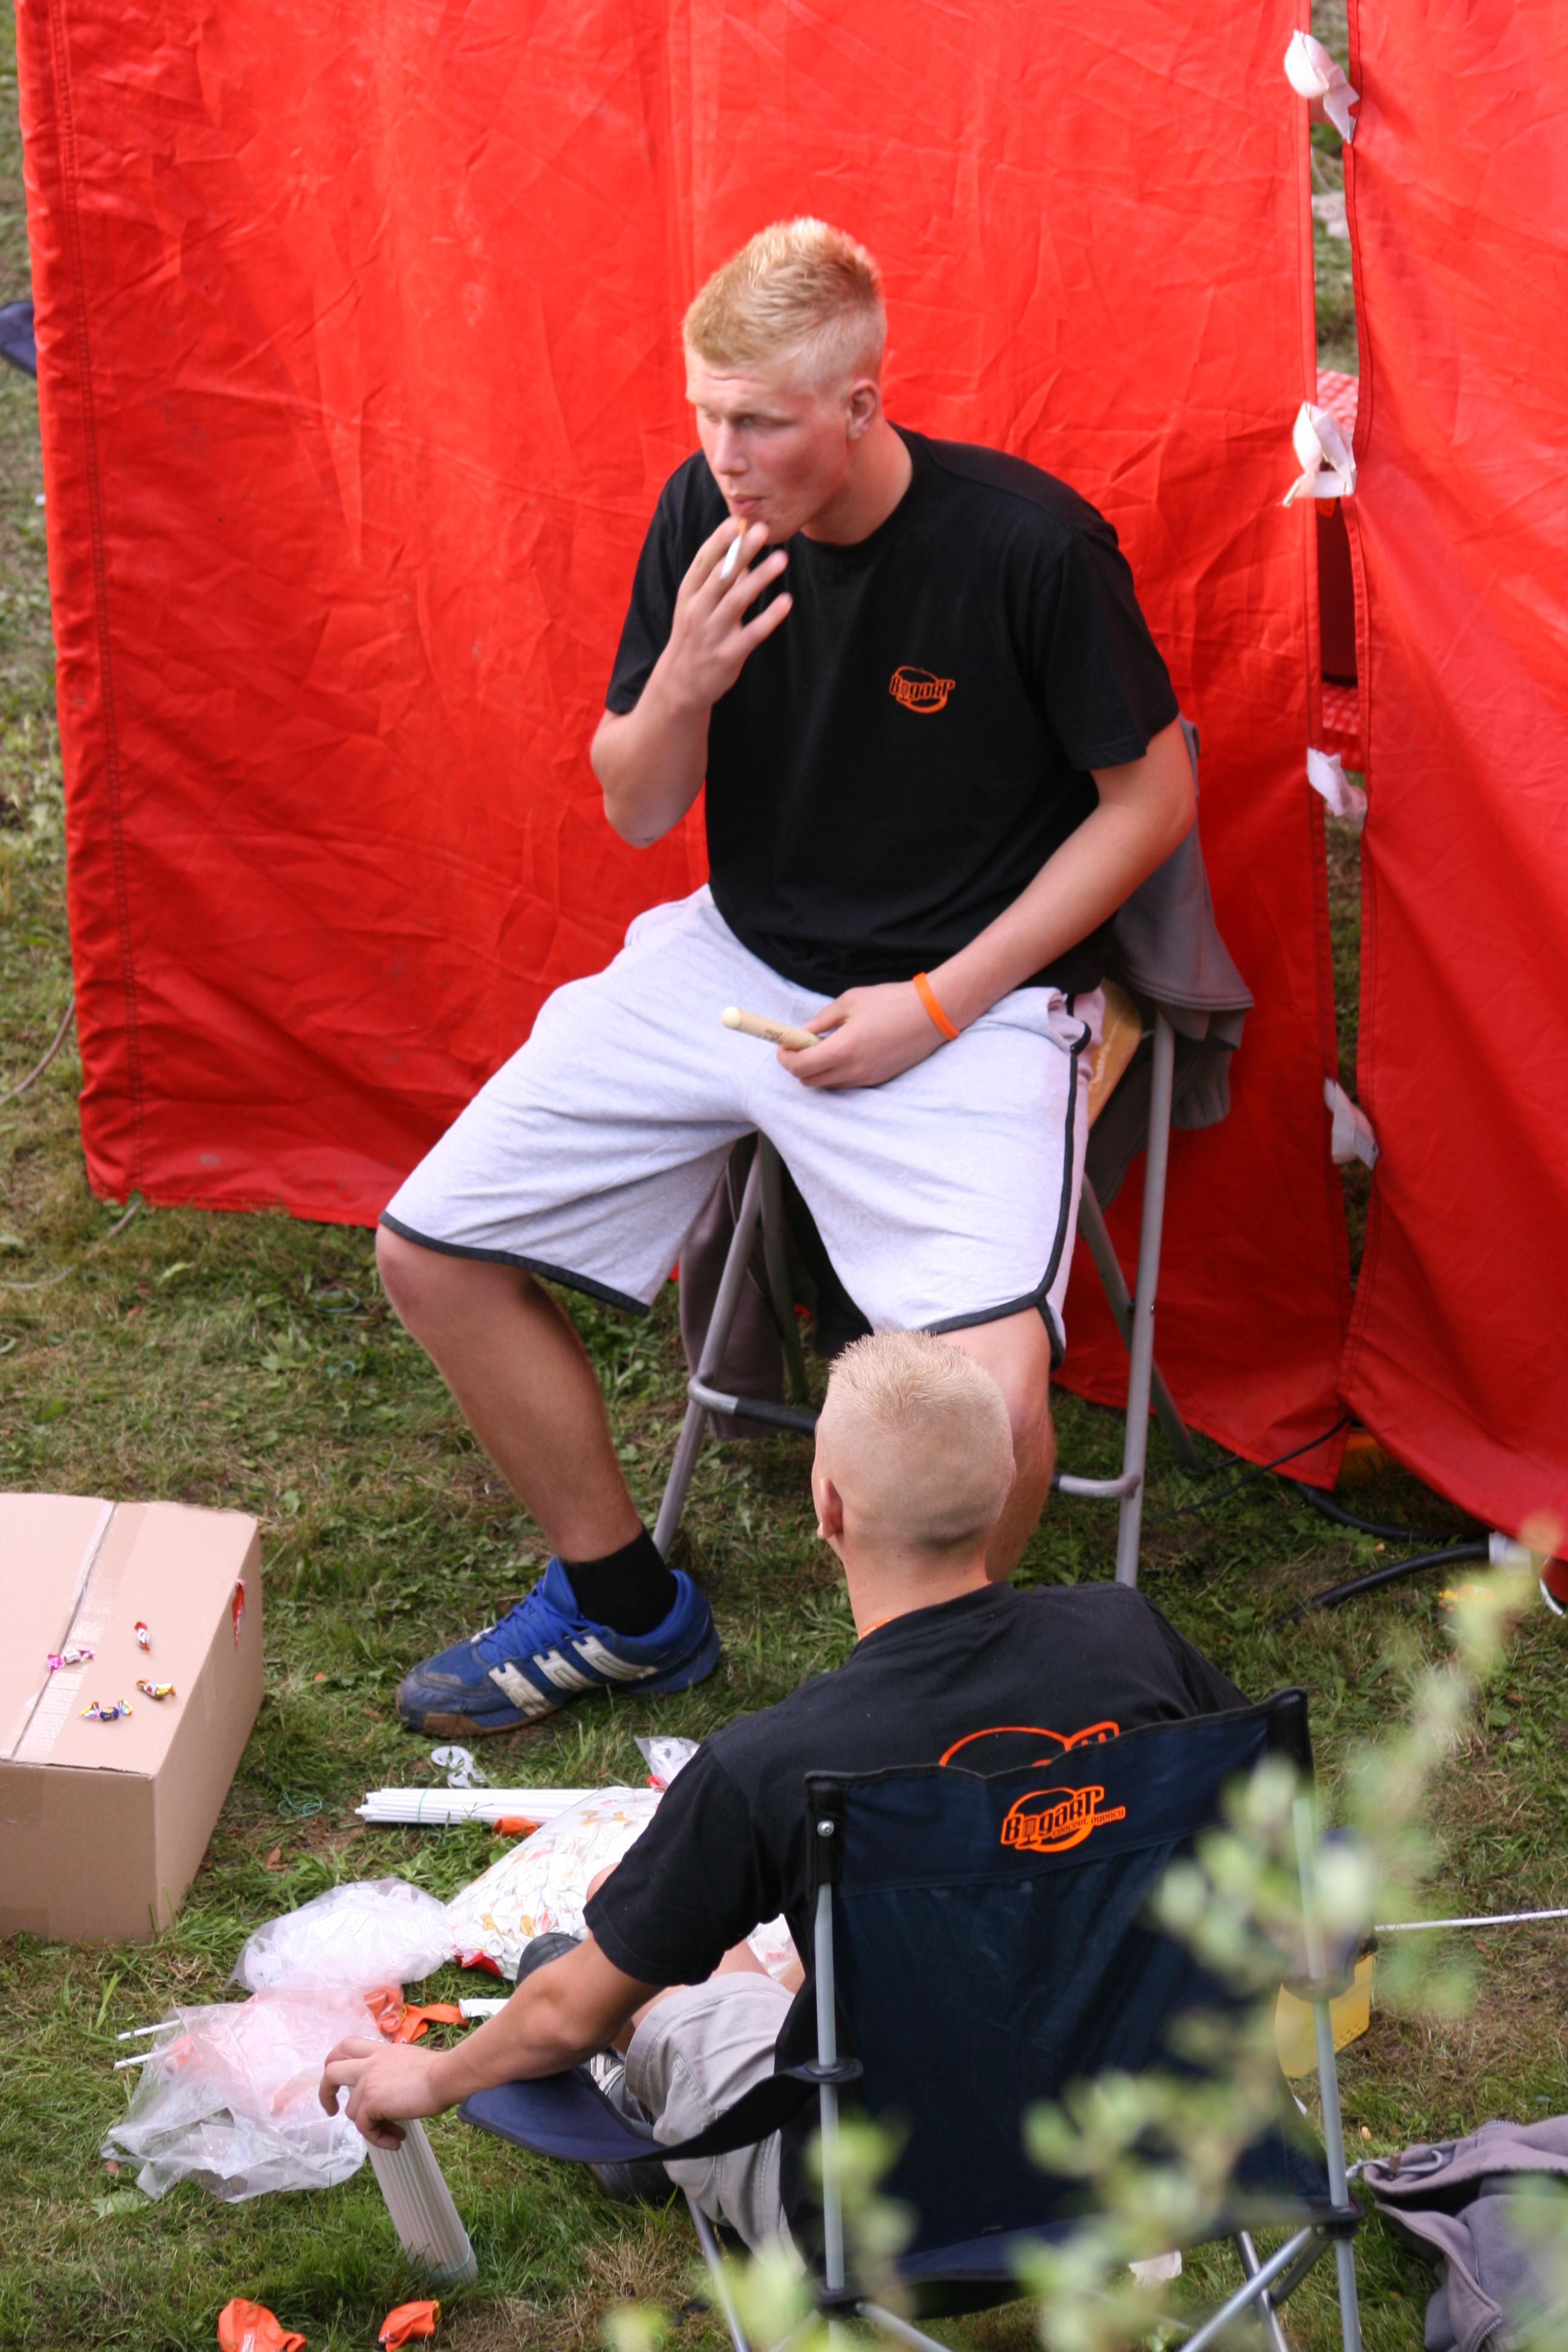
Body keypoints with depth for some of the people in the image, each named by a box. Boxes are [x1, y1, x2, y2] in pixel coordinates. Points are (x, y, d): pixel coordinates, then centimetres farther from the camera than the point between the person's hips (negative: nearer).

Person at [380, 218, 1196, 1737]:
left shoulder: (1027, 545, -19)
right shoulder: (703, 513, -5)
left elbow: (1151, 798, -7)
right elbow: (637, 811, 4)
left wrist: (935, 1005, -12)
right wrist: (683, 681, -20)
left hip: (968, 997, -5)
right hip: (736, 962, 6)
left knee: (989, 1396, -29)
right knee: (431, 1252, -1)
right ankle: (623, 1607, 21)